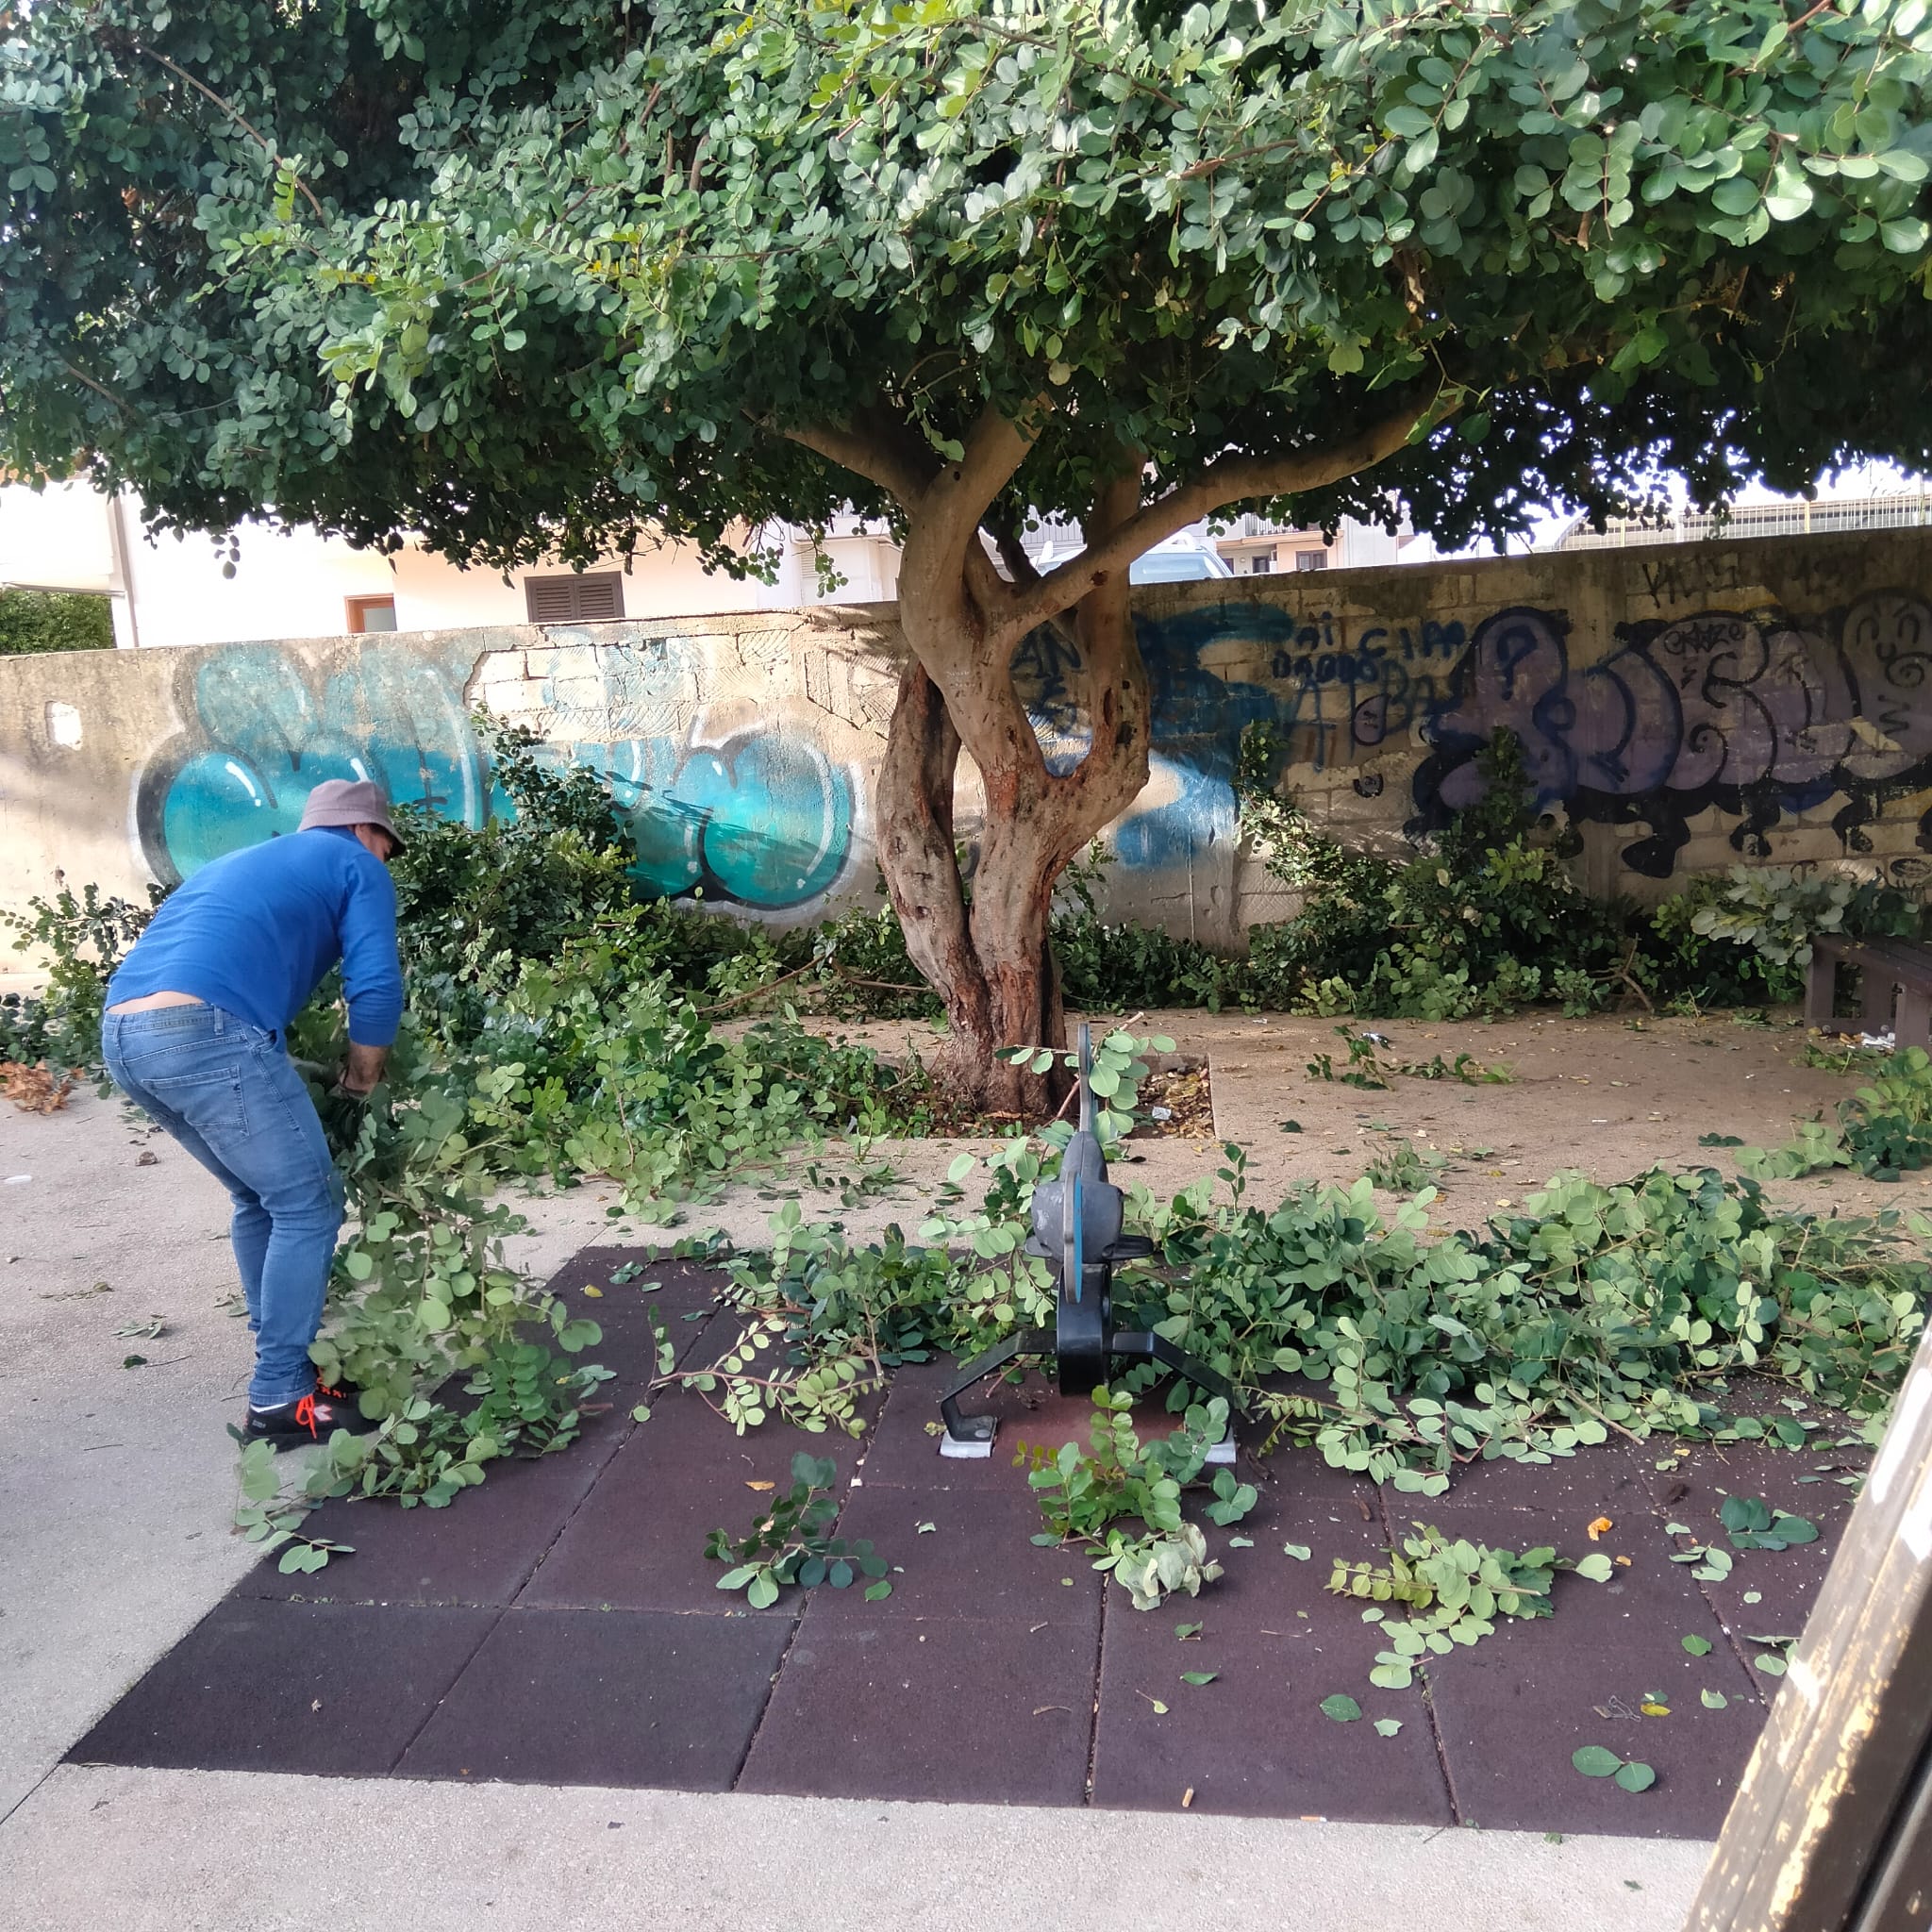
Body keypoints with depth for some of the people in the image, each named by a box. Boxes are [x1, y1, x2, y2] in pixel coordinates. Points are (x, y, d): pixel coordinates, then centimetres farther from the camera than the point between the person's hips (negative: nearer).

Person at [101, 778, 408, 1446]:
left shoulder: (239, 862, 35)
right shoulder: (355, 866, 12)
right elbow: (376, 986, 0)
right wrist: (364, 1071, 16)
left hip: (121, 1035, 9)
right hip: (205, 1032, -8)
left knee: (260, 1200, 22)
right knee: (307, 1206, 4)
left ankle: (283, 1357, 30)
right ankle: (280, 1400, 8)